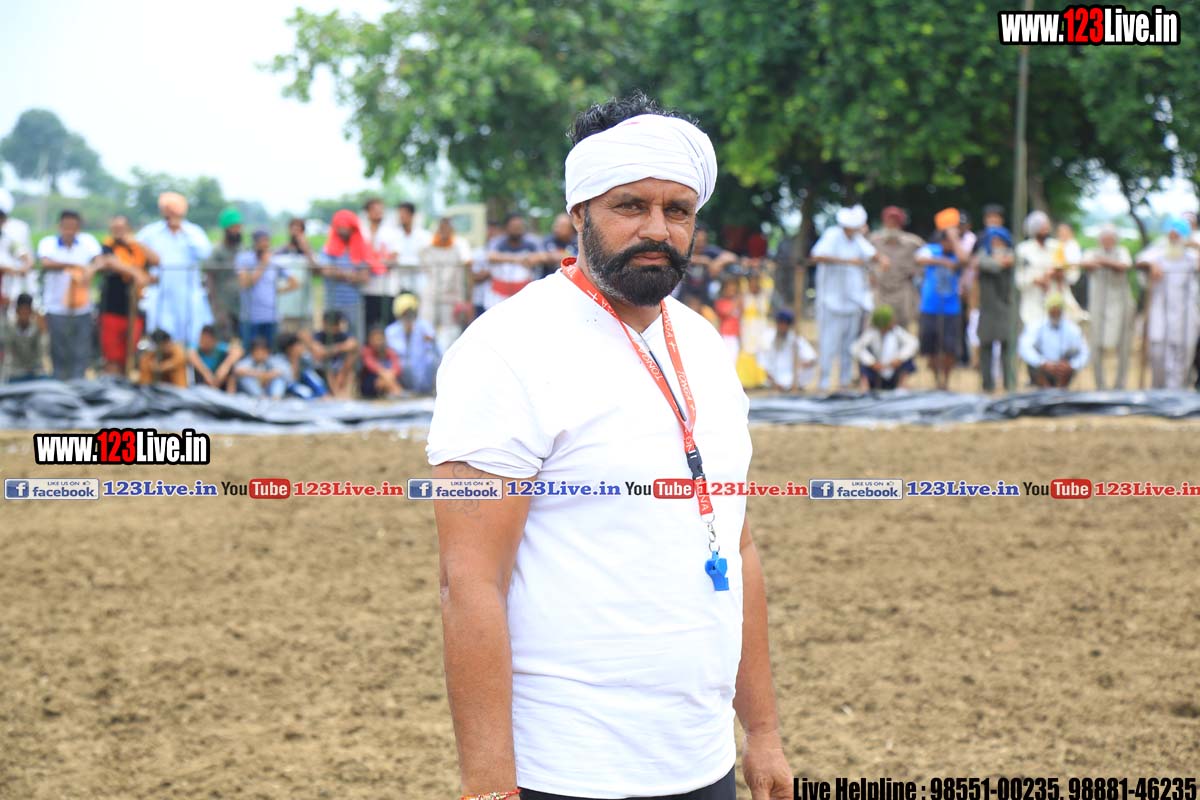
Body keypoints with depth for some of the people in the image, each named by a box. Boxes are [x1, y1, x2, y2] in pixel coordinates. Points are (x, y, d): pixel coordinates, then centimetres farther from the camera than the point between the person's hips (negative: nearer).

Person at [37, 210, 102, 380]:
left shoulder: (88, 241, 3)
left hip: (82, 307, 1)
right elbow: (46, 263, -20)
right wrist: (72, 265, -33)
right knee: (60, 353, 4)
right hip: (57, 308, -1)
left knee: (82, 353, 1)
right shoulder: (48, 243, -2)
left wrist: (91, 270, -35)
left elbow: (98, 260, -11)